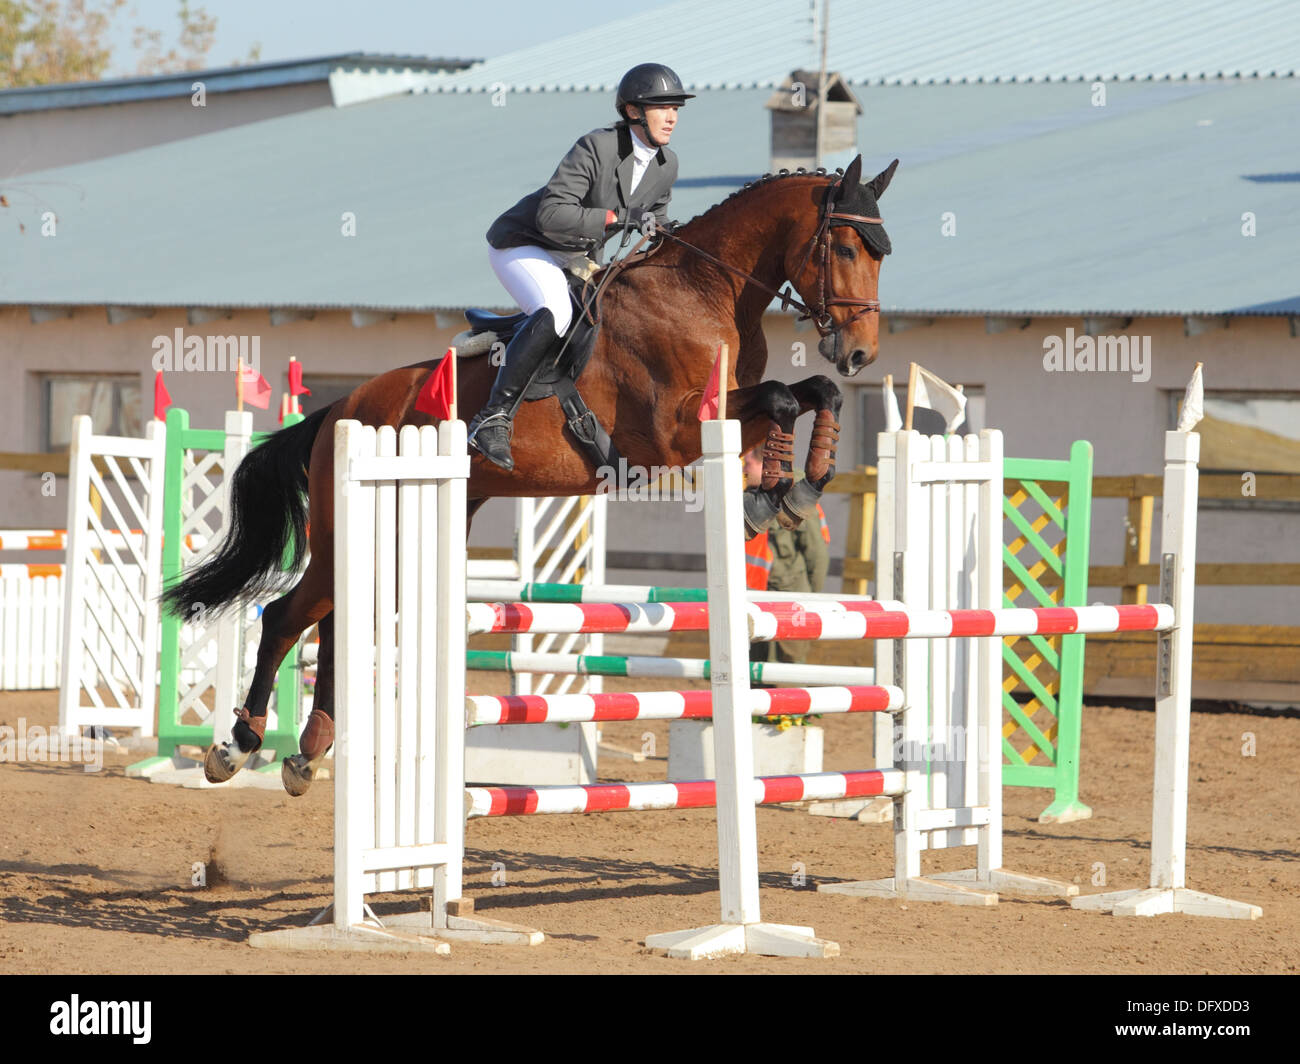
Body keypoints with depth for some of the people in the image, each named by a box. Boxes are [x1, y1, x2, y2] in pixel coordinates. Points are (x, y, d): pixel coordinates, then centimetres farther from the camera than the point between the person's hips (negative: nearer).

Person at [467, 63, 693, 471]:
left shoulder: (666, 165, -2)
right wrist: (618, 217, -35)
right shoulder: (596, 148, -26)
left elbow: (655, 226, 15)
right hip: (521, 245, -9)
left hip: (577, 259, 9)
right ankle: (493, 418, -33)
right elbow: (551, 216, -34)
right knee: (554, 312, -34)